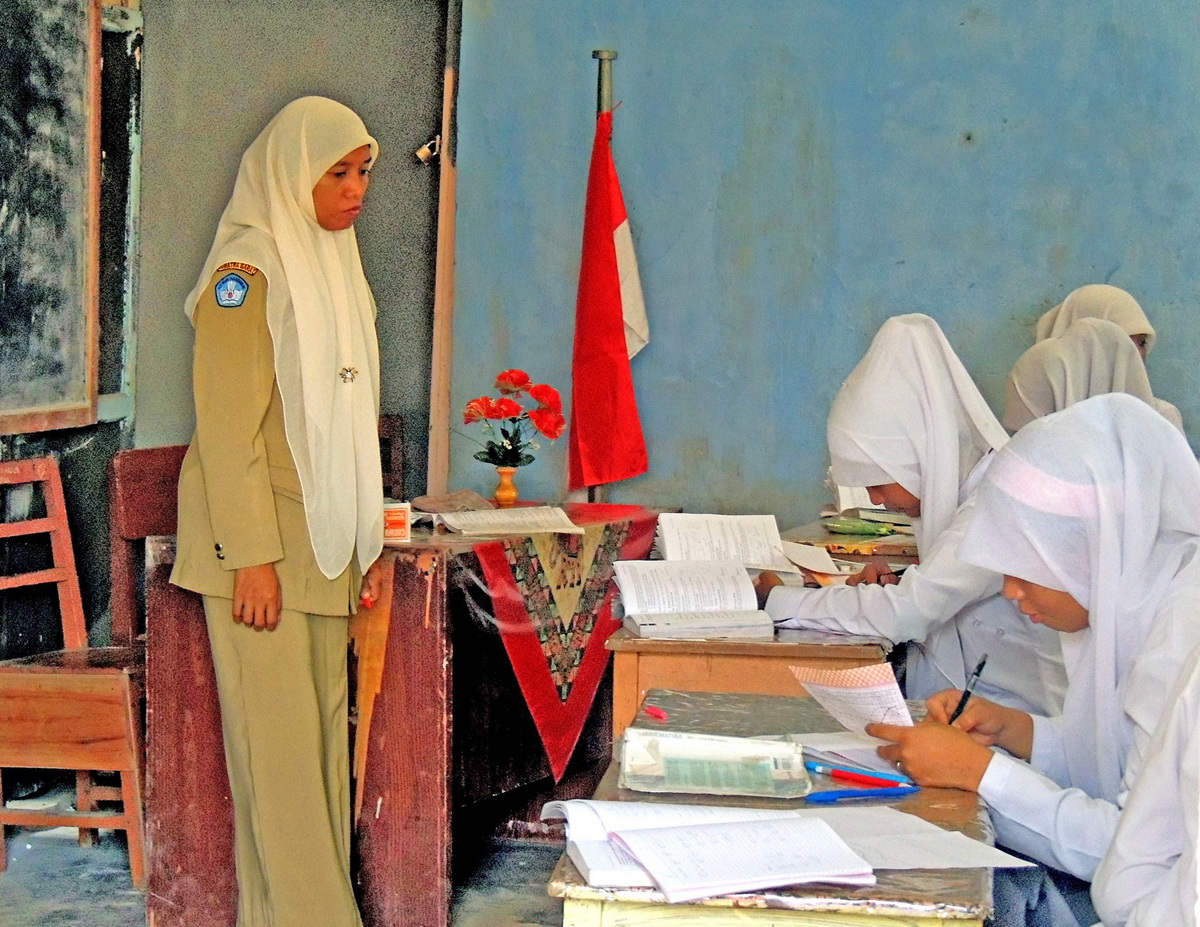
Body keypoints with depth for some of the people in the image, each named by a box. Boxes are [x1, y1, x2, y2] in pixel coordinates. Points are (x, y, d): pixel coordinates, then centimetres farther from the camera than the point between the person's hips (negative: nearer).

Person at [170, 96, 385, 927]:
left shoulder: (335, 265, 16)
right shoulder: (250, 268, -10)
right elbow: (229, 423, -15)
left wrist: (367, 542, 16)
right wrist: (253, 556, -18)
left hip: (324, 540, 8)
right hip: (263, 540, -8)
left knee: (325, 725, 8)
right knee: (278, 734, -5)